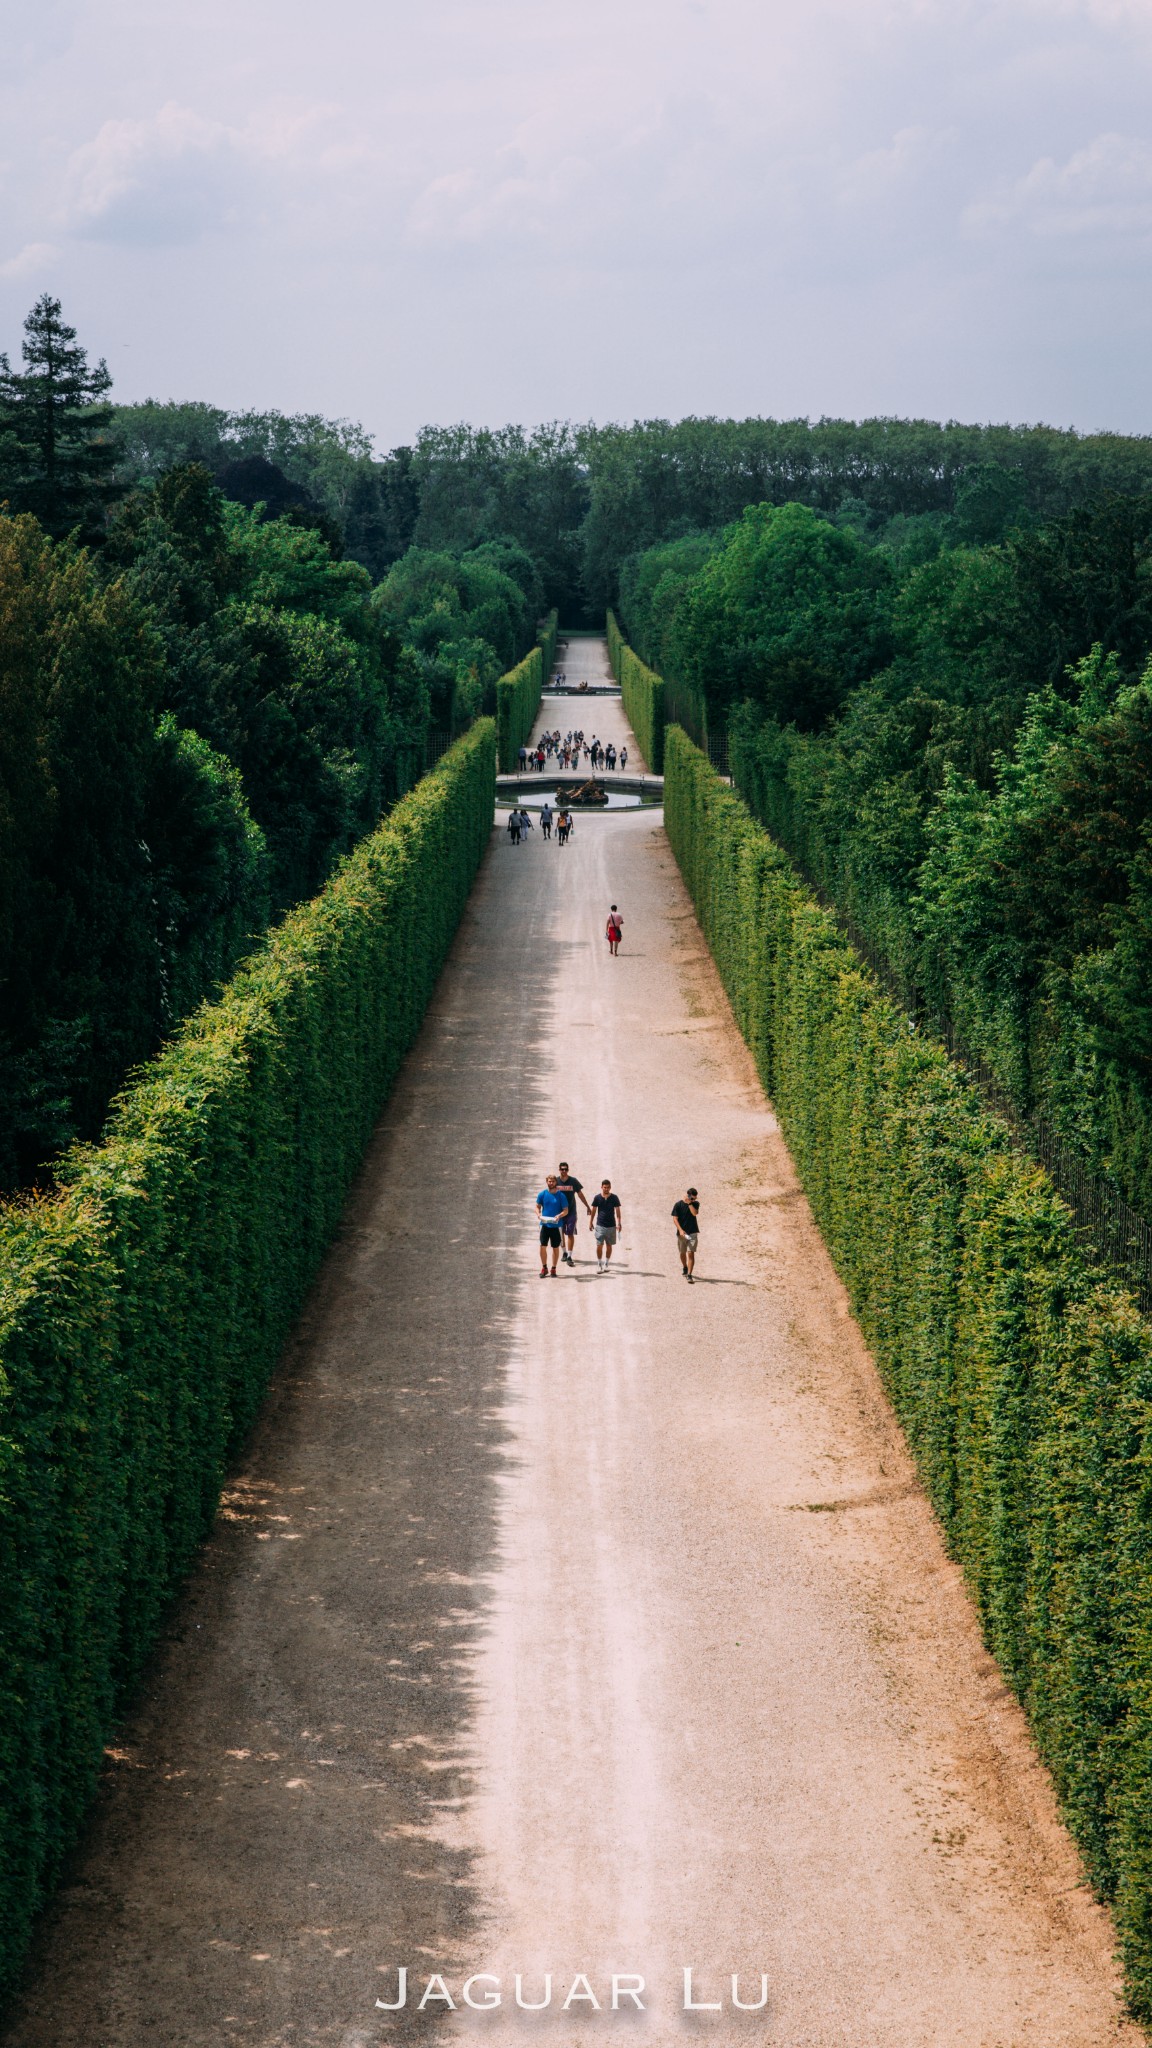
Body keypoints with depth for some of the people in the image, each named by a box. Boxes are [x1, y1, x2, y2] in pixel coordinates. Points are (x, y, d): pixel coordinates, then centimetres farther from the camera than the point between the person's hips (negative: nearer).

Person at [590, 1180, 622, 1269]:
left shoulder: (614, 1198, -1)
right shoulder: (597, 1198, -1)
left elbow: (618, 1211, 1)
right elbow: (593, 1211, 6)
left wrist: (619, 1223, -7)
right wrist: (590, 1222, 5)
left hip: (611, 1225, 1)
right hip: (600, 1225, -1)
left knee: (609, 1245, 9)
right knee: (599, 1245, -7)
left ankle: (606, 1264, 21)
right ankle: (599, 1264, 2)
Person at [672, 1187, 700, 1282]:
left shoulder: (695, 1204, 2)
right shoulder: (678, 1205, -5)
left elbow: (695, 1213, -17)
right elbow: (675, 1218, -8)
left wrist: (689, 1203, -20)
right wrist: (680, 1230, -19)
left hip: (693, 1233, 0)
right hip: (682, 1233, 0)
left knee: (691, 1254, -11)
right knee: (682, 1253, 15)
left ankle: (689, 1275, -13)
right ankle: (685, 1268, 43)